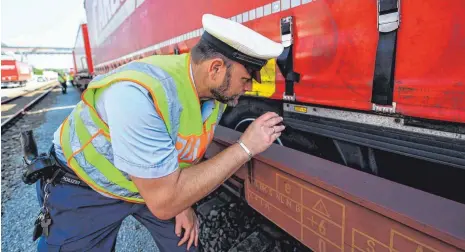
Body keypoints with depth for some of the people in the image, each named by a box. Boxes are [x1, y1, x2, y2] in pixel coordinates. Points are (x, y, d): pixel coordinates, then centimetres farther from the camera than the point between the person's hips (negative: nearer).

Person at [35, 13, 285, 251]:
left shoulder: (217, 93, -15)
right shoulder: (139, 93, -39)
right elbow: (163, 202, -37)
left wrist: (183, 203, -4)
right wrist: (245, 147, -35)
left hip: (161, 182, 6)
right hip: (86, 189, -5)